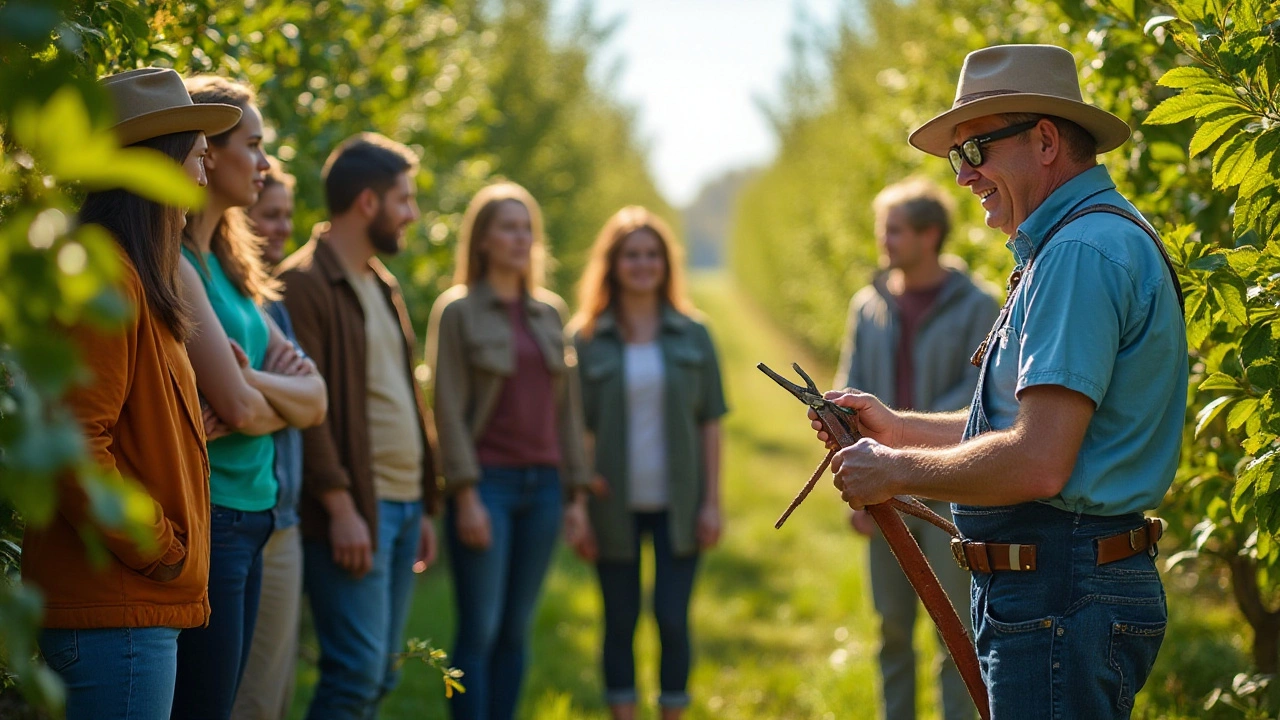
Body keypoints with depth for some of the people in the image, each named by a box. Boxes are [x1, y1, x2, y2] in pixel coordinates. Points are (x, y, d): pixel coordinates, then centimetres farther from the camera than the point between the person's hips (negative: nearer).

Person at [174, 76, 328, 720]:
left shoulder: (227, 267, 16)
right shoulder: (175, 265, -14)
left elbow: (313, 397, 8)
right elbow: (240, 407, -18)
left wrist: (254, 385, -12)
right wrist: (282, 397, 3)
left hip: (247, 521, 9)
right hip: (205, 518, -9)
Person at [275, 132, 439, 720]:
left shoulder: (382, 285, 20)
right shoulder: (305, 282, -9)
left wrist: (422, 506, 18)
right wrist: (339, 505, -20)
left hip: (401, 505, 9)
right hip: (353, 509, -9)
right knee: (356, 671, -12)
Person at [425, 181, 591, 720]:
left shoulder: (549, 312, 13)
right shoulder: (457, 310, -2)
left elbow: (567, 406, 14)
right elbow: (449, 407, -7)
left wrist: (576, 492, 10)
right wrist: (466, 494, -14)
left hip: (542, 485, 5)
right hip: (488, 482, -5)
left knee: (516, 630, 7)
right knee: (480, 630, -7)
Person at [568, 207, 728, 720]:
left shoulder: (692, 336, 4)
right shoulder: (587, 340, 1)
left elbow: (710, 422, 4)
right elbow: (575, 429, 1)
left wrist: (712, 502, -1)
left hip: (677, 505, 0)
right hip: (616, 506, 0)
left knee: (672, 619, -2)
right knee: (620, 621, 6)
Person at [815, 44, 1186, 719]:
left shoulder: (1080, 253, -17)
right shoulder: (1091, 241, 19)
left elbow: (1038, 462, -25)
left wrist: (895, 471, -12)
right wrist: (898, 428, 19)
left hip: (1060, 601, -11)